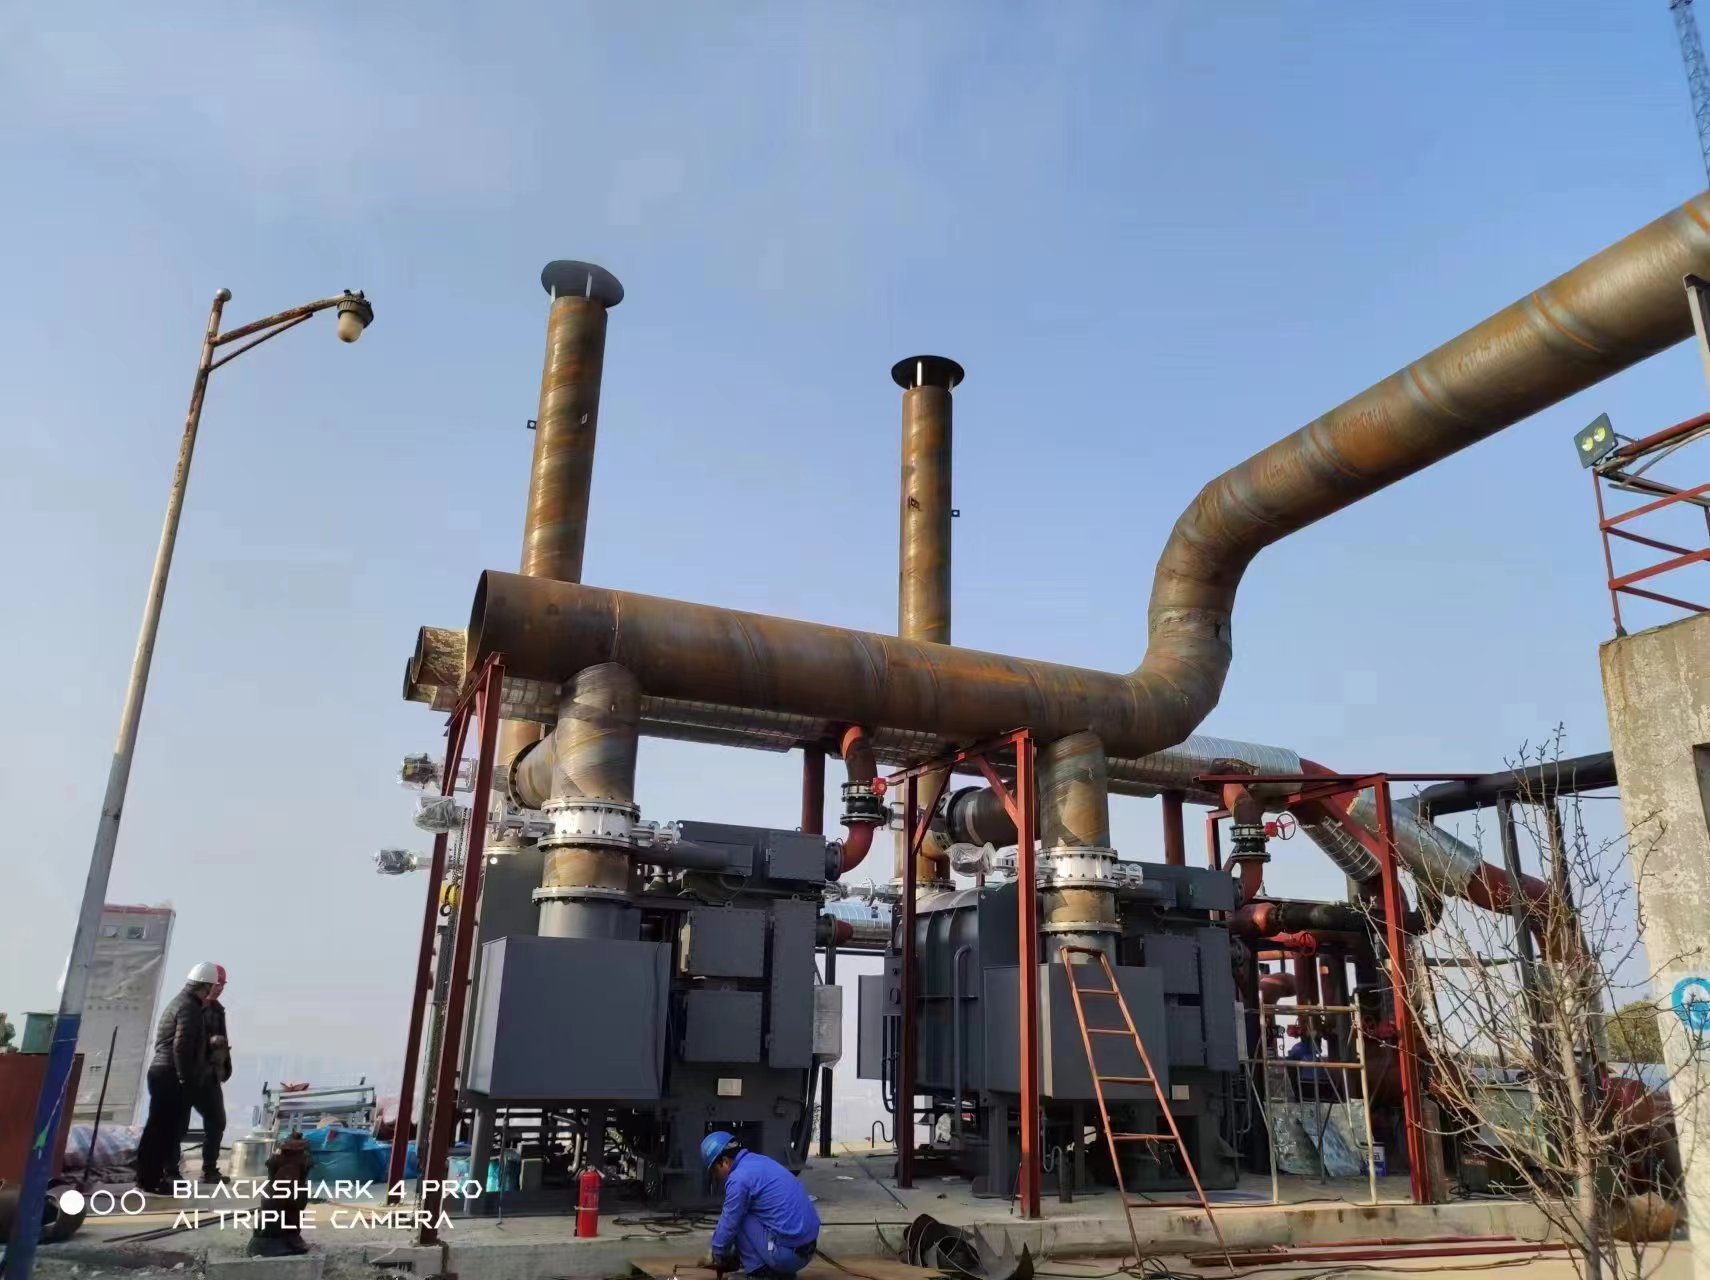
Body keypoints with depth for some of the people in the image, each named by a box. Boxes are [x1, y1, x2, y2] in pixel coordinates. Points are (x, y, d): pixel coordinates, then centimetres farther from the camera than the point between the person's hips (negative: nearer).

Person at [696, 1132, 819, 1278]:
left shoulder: (739, 1178, -12)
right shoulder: (759, 1161, 16)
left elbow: (728, 1224, -3)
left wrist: (716, 1256, 16)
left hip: (786, 1252, -9)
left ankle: (758, 1273, 2)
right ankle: (780, 1273, 15)